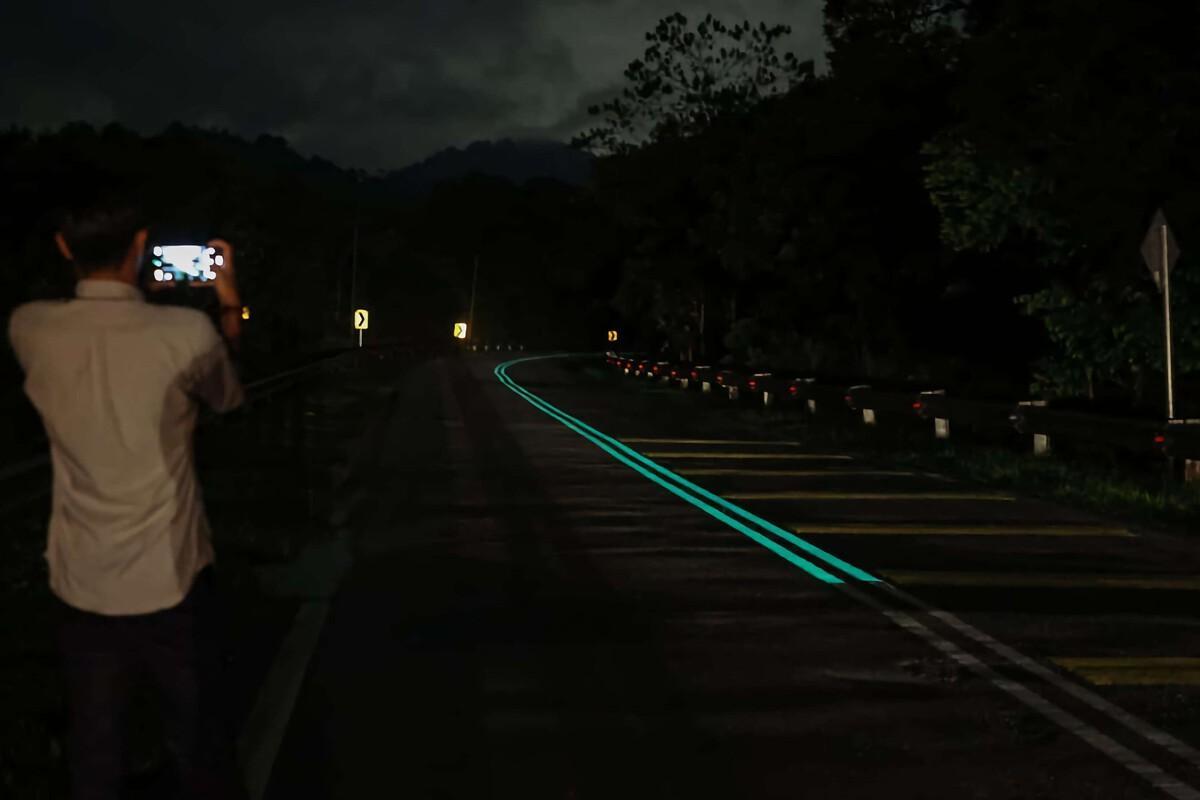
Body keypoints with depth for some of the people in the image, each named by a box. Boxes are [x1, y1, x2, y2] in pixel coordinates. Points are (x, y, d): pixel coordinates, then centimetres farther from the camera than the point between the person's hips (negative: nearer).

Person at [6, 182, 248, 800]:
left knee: (93, 745, 14)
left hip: (80, 582, 3)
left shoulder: (29, 329, -7)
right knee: (196, 738, 14)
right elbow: (229, 399, 6)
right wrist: (229, 307, 17)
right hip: (170, 579, -3)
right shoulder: (186, 332, -17)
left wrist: (140, 297, 21)